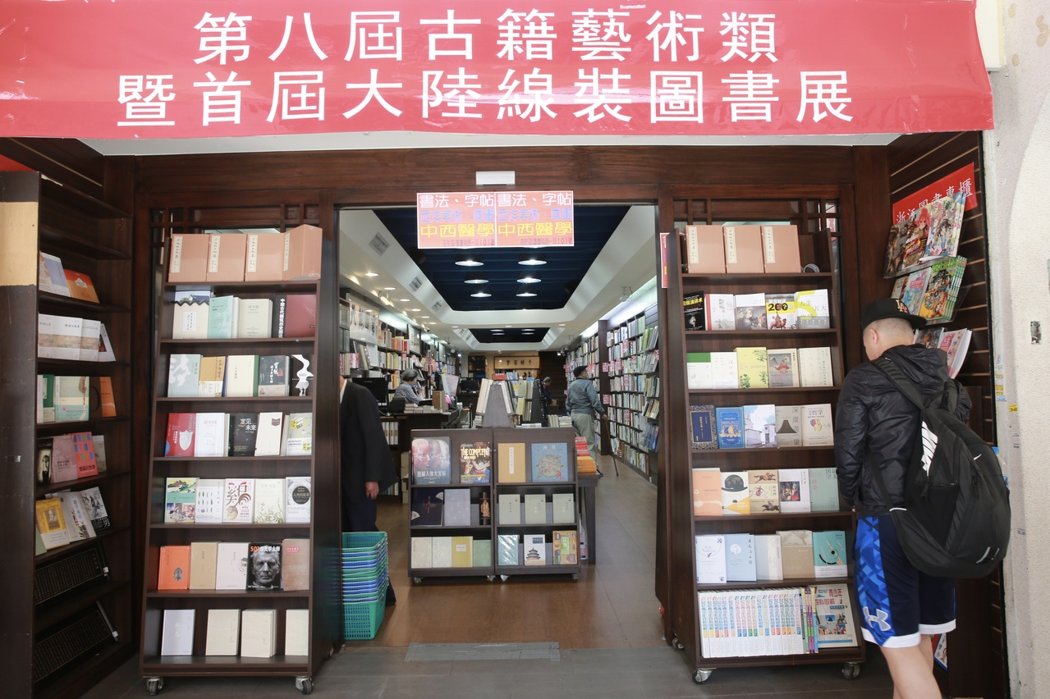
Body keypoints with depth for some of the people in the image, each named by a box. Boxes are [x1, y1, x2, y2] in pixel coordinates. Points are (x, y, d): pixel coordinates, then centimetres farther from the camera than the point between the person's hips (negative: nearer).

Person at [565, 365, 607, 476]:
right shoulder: (587, 383, -10)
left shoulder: (570, 386, 15)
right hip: (585, 415, -8)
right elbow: (594, 400, -17)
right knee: (590, 442, -6)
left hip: (574, 414, 8)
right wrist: (602, 413, -9)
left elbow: (567, 403, 20)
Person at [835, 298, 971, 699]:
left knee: (898, 643, 0)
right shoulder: (947, 381, 7)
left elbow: (848, 456, -9)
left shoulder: (864, 381, -11)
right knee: (919, 637, 19)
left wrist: (854, 500, 8)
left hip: (887, 520, -7)